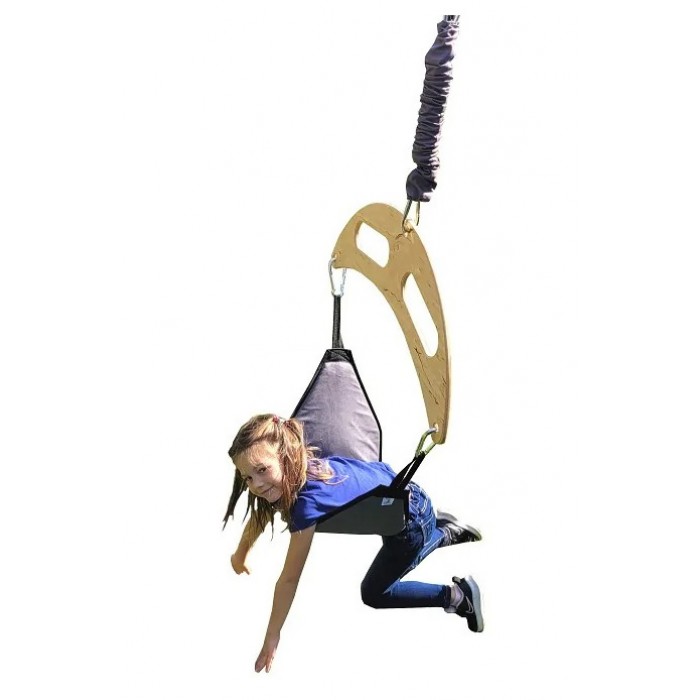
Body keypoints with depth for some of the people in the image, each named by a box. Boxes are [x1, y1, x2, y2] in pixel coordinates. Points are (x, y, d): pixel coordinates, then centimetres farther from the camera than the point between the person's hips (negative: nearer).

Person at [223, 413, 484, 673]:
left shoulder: (308, 500, -37)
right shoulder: (297, 469, -15)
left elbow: (289, 579, -30)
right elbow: (260, 514, 8)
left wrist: (272, 638, -22)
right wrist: (240, 555, 20)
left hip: (411, 520, -8)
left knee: (374, 593, 12)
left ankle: (457, 595, 16)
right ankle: (445, 530, 42)